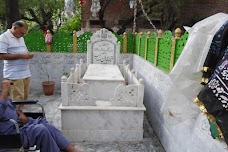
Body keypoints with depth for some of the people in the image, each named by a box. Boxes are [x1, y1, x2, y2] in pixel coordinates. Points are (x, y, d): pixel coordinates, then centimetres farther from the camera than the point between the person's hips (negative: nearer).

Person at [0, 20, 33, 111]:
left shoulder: (20, 37, 18)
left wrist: (28, 55, 4)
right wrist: (21, 55, -17)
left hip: (26, 73, 8)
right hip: (14, 75, -7)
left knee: (24, 97, 9)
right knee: (18, 99, -7)